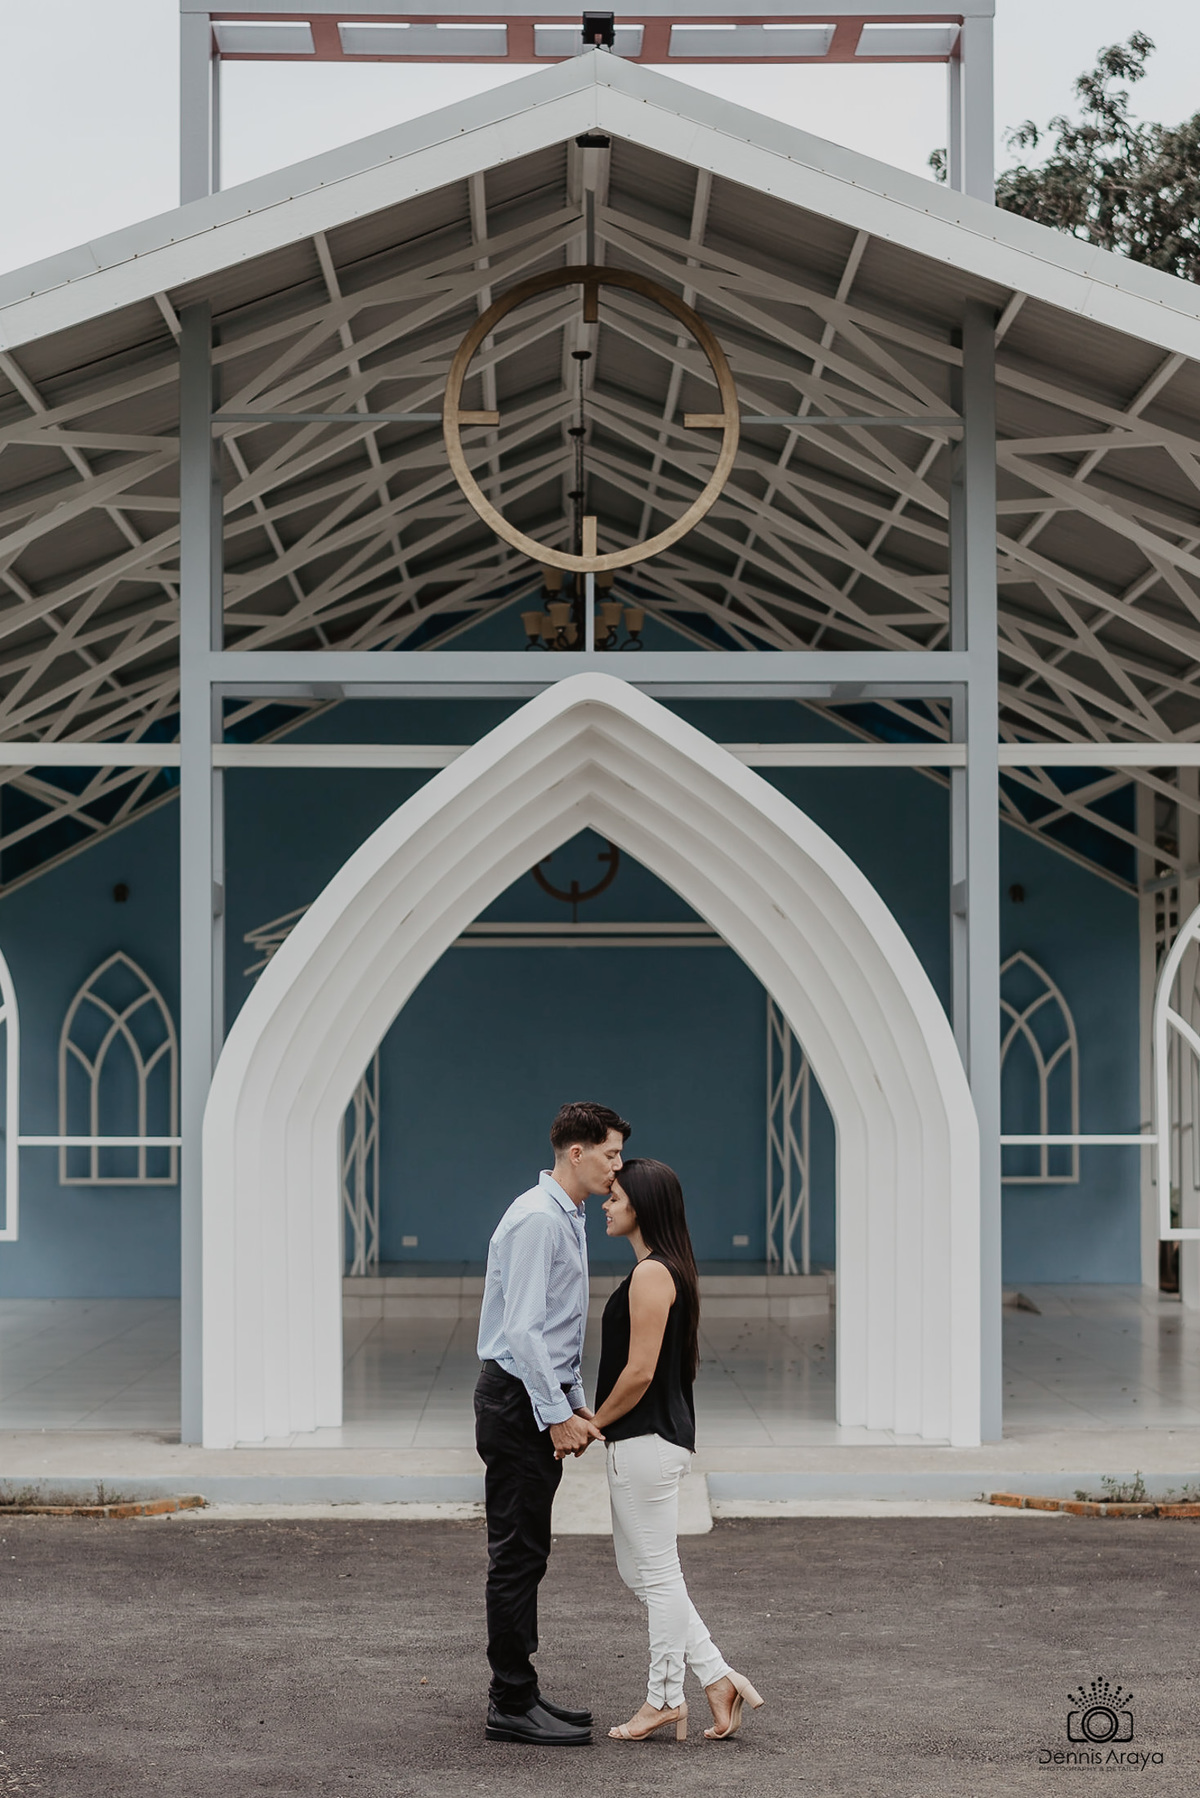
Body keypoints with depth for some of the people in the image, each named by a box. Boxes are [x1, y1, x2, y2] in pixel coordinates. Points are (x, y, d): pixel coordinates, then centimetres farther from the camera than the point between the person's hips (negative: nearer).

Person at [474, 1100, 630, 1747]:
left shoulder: (566, 1219, 16)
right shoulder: (536, 1220, -17)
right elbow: (521, 1329, -23)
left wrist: (575, 1404, 20)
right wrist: (556, 1415, -22)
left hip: (543, 1401, 10)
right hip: (519, 1402, -10)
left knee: (526, 1553, 14)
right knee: (517, 1554, -6)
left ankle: (518, 1694, 20)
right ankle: (511, 1706, -2)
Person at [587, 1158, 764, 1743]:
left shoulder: (651, 1274, -17)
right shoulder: (667, 1270, 13)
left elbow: (639, 1372, -21)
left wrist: (593, 1424, -7)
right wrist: (601, 1425, 18)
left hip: (647, 1441, -10)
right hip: (656, 1436, 10)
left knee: (657, 1574, 1)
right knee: (636, 1570, 15)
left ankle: (664, 1699, 11)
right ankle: (717, 1677, 14)